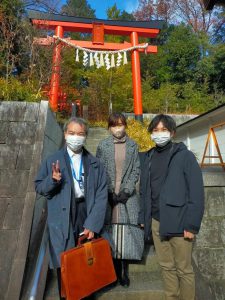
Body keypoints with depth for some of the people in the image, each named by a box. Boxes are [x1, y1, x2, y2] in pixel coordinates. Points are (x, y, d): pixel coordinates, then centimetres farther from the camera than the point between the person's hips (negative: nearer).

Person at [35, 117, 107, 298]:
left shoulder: (95, 164, 1)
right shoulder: (52, 161, 0)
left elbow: (101, 195, -2)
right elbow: (39, 188, 5)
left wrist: (92, 224, -11)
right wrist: (53, 180, -16)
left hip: (87, 219, 1)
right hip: (62, 223, -1)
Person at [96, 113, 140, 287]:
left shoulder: (133, 145, 4)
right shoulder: (103, 146, 2)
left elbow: (136, 170, 3)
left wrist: (126, 190, -8)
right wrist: (110, 192, -7)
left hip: (128, 194, 1)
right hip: (109, 194, 0)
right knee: (111, 231, 3)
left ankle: (125, 271, 20)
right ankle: (115, 269, 22)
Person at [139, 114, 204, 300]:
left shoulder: (185, 156, -8)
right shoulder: (147, 157, 5)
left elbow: (197, 193, -10)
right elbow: (144, 190, 8)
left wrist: (191, 225, -13)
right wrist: (143, 217, 7)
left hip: (178, 223, -4)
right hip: (156, 222, 4)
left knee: (184, 269, 13)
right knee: (166, 266, 20)